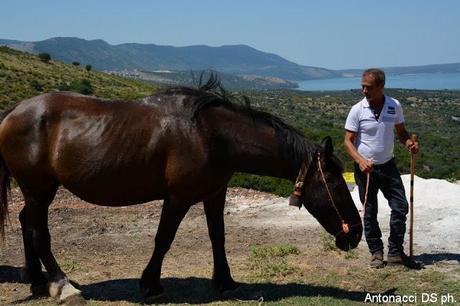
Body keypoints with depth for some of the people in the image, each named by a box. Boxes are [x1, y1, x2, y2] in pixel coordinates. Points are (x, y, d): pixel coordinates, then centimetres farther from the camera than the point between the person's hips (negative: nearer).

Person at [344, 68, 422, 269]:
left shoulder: (394, 106, -3)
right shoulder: (357, 110, -11)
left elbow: (401, 131, 10)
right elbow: (348, 141, -10)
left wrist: (409, 142, -13)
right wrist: (360, 160, -27)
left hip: (388, 165, 3)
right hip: (365, 168, -3)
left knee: (400, 207, 1)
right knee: (370, 213, 5)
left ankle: (395, 253, 14)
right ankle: (376, 253, 20)